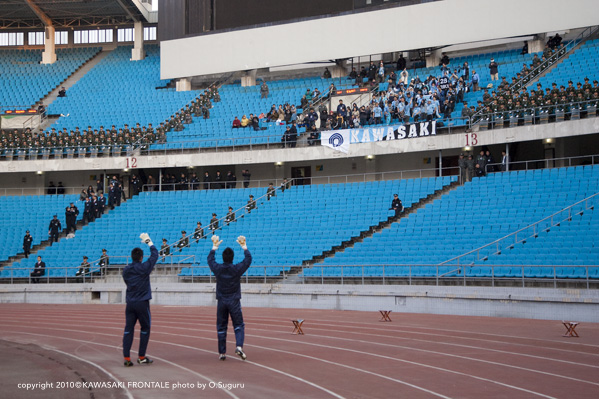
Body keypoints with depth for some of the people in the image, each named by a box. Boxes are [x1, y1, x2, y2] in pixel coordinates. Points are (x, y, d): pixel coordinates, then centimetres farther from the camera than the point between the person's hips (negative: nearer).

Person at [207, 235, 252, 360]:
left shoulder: (218, 269, -6)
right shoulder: (237, 269, -11)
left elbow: (210, 259, 15)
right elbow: (248, 259, 4)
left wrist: (214, 247, 24)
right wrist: (244, 246, 13)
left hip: (221, 302, 2)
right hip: (234, 302, -2)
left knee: (221, 327, 9)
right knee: (239, 325, 5)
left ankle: (222, 353, 9)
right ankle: (239, 346, -17)